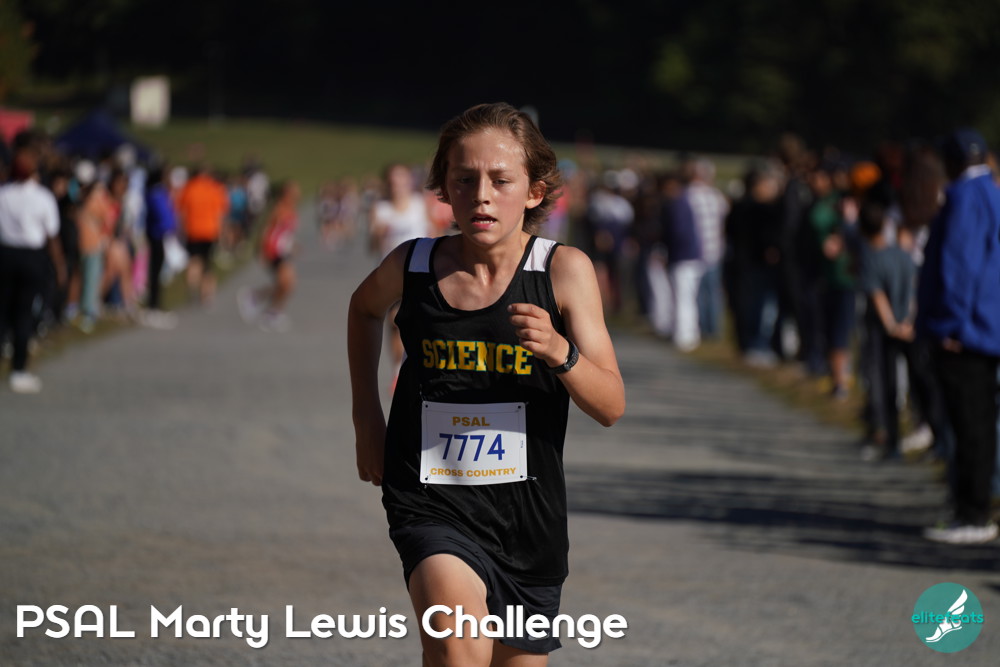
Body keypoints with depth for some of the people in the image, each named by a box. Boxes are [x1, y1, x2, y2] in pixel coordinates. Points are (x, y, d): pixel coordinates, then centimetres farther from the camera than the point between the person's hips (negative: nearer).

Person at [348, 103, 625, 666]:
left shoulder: (564, 270, -8)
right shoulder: (412, 267, -5)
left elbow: (611, 406, -10)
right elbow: (365, 308, 22)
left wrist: (559, 352, -29)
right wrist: (367, 417, 18)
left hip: (528, 512, 1)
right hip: (433, 506, -1)